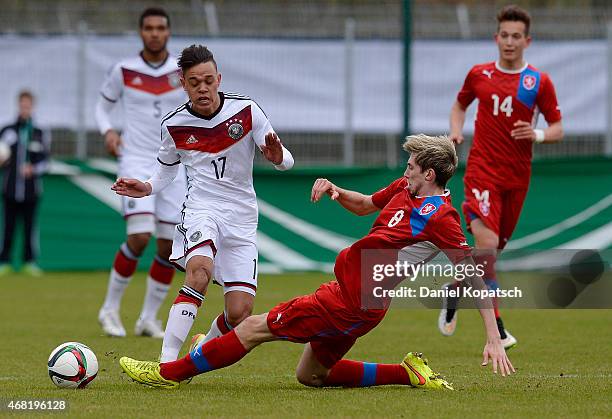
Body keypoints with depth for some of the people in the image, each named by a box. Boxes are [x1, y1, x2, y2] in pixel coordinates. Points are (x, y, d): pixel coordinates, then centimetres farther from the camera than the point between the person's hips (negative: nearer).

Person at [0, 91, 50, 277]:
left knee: (30, 225, 0)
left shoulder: (41, 134, 6)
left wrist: (33, 169, -10)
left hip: (31, 189, 0)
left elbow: (45, 160, 7)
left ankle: (30, 262, 7)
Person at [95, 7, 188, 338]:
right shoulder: (124, 71, -2)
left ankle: (148, 319, 12)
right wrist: (108, 131, -7)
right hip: (136, 162, -3)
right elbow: (103, 105, 12)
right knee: (139, 237, -18)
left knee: (169, 246, -1)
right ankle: (110, 309, 0)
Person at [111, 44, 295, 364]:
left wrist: (277, 156, -24)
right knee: (200, 270, -35)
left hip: (241, 218, 1)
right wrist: (147, 188, -2)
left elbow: (285, 161, -1)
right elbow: (166, 170, 18)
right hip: (201, 209, -1)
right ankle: (166, 363, -39)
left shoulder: (246, 110, -4)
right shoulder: (174, 124, 0)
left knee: (239, 314, -9)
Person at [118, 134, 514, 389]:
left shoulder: (441, 216, -17)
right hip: (345, 290, 10)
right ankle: (408, 374, 16)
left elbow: (476, 277, -18)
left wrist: (494, 338, -24)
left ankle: (170, 372, 6)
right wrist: (335, 190, 4)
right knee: (311, 375, 21)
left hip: (352, 305, -10)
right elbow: (365, 205, 27)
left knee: (254, 328, -5)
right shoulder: (404, 189, 8)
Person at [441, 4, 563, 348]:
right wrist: (456, 132, 3)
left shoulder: (540, 82, 0)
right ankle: (495, 328, -15)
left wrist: (538, 135, -19)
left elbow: (558, 129, 3)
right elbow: (460, 105, 22)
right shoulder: (479, 74, 3)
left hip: (517, 177, 2)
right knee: (487, 244, -19)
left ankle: (456, 288, 40)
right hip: (482, 170, -2)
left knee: (495, 248, 10)